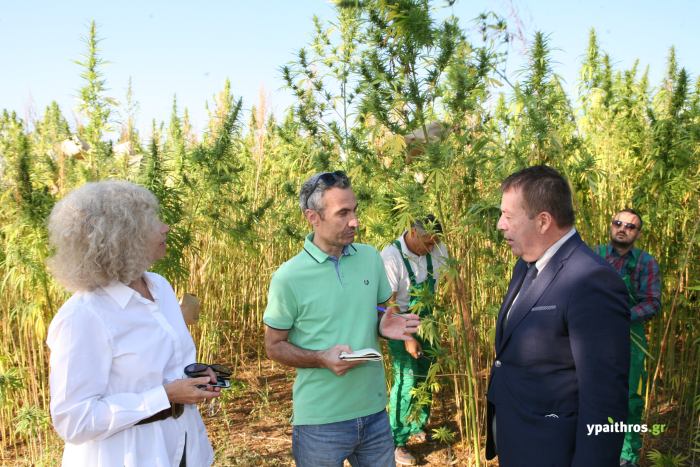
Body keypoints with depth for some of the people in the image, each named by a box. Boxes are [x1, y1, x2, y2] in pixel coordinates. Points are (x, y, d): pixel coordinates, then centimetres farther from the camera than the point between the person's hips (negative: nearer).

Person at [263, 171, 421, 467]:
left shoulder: (371, 257, 1)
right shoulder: (288, 277, -13)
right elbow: (274, 346, -4)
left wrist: (385, 326, -10)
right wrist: (321, 359, -21)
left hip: (374, 411, 4)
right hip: (320, 421, -4)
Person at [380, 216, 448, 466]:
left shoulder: (436, 250, -9)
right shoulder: (391, 256, -25)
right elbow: (389, 303, -22)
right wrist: (407, 338, -20)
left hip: (425, 321, 6)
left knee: (425, 376, 13)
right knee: (407, 381, -7)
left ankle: (418, 427, 34)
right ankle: (395, 442, 7)